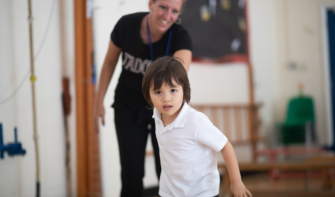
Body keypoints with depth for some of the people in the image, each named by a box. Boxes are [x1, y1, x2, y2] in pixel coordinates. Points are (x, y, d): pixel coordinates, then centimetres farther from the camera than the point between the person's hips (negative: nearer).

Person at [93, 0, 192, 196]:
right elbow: (110, 62, -1)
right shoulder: (126, 25, -19)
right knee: (132, 175, -1)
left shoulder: (180, 36, -24)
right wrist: (99, 101, 0)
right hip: (128, 108, 1)